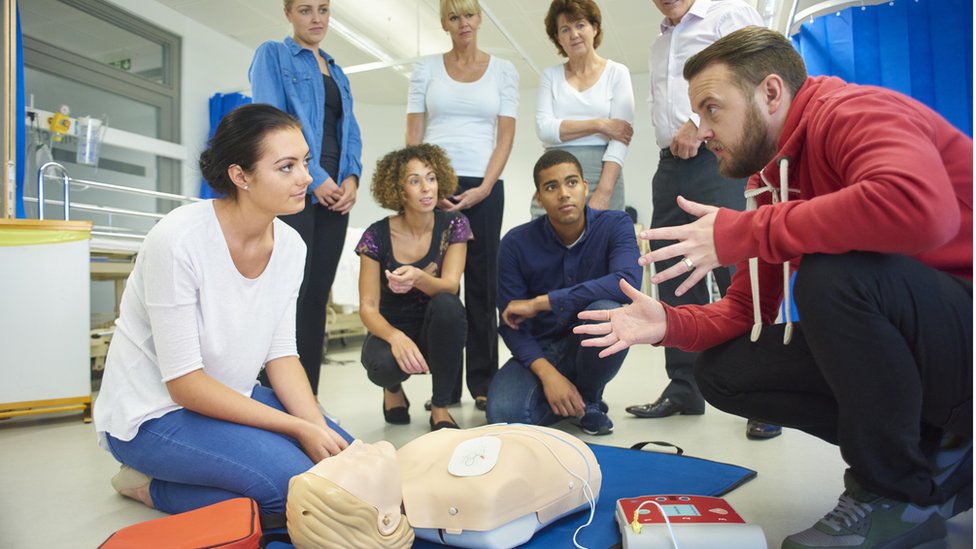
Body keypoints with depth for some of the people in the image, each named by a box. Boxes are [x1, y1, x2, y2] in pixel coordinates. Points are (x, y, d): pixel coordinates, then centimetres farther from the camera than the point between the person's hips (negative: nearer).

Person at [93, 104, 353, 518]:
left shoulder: (290, 245, -7)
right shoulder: (178, 239, -26)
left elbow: (281, 354, -2)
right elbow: (183, 383, -23)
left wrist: (319, 428, -17)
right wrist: (299, 429, -24)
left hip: (228, 397, 7)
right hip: (152, 414, -6)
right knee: (294, 478, -24)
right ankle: (152, 488, 1)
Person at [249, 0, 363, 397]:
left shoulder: (336, 71, 24)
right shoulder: (272, 55, 6)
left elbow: (350, 130, 17)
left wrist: (351, 177, -2)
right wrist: (315, 178, -13)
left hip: (335, 194, 6)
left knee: (317, 297, 5)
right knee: (291, 295, -9)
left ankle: (308, 397, 13)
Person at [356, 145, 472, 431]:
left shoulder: (453, 224, -10)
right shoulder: (377, 236, -13)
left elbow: (449, 286, -20)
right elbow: (368, 307, -14)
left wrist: (418, 277, -43)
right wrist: (395, 337, -37)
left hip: (436, 333, 1)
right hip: (392, 329, 0)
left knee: (446, 304, -34)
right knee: (384, 364, -36)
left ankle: (440, 409, -15)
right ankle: (394, 389, 7)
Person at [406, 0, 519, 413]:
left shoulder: (503, 70, 11)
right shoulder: (426, 69, 12)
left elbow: (506, 135, 3)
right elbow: (413, 135, 7)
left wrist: (483, 188, -9)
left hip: (483, 188, 0)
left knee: (481, 284, 1)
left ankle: (483, 383, 10)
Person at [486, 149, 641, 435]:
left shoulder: (615, 225, -13)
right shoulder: (516, 243, -11)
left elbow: (628, 283, -33)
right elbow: (511, 323, -10)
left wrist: (540, 302, -30)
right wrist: (547, 374, -26)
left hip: (592, 347, 0)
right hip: (540, 351, 1)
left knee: (607, 311, -35)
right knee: (503, 413, -27)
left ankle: (589, 401, -4)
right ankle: (572, 399, 8)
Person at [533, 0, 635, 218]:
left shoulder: (617, 72, 7)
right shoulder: (550, 75, 13)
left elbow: (620, 137, -4)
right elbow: (544, 129, -2)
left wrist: (603, 191, -16)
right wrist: (599, 124, -9)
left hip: (602, 173, -1)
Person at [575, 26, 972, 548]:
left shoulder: (854, 112, -16)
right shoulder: (771, 178, 8)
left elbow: (920, 208, -39)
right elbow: (745, 310, 7)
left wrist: (740, 232, -30)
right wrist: (668, 324, -12)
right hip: (896, 346, 8)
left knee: (834, 271, -34)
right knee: (722, 370, -3)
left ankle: (898, 491, -10)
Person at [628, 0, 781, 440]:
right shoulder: (659, 43, 27)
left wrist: (698, 125, -12)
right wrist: (670, 135, 11)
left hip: (718, 157, -7)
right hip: (671, 164, 7)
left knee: (735, 272, -15)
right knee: (673, 275, 3)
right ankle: (683, 388, 12)